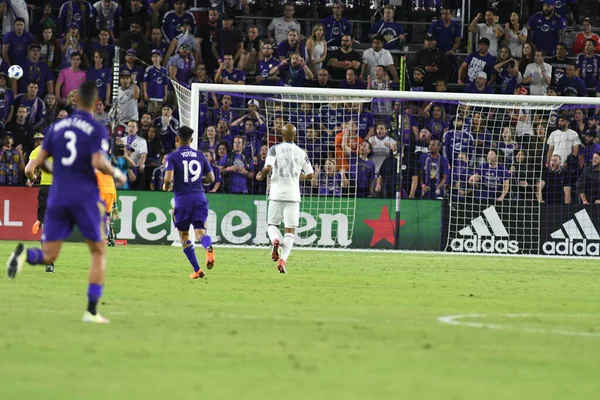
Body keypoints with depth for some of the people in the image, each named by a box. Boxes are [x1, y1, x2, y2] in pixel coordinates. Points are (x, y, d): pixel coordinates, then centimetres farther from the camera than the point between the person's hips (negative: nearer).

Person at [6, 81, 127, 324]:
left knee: (48, 256, 6)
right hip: (85, 197, -3)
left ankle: (25, 254, -30)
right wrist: (116, 174, 1)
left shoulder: (57, 127, 11)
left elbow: (40, 161, 9)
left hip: (58, 197, 3)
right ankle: (91, 310, 3)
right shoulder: (97, 130, -3)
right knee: (99, 253, 12)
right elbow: (98, 162, -18)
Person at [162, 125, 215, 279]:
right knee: (199, 231, -2)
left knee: (184, 234, 12)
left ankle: (197, 270, 9)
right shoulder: (200, 155, 9)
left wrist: (166, 187, 7)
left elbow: (168, 179, -15)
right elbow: (211, 178, 12)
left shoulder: (172, 157, -4)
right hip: (199, 197, 3)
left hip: (182, 198, -3)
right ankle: (209, 247, -39)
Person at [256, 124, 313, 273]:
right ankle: (283, 260, -13)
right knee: (290, 230, 4)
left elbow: (268, 168, -15)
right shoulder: (302, 153, 6)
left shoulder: (275, 149, -2)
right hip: (293, 194, 1)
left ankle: (275, 240, -18)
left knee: (272, 224, 16)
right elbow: (310, 175, 9)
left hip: (277, 193, -1)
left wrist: (261, 176, 6)